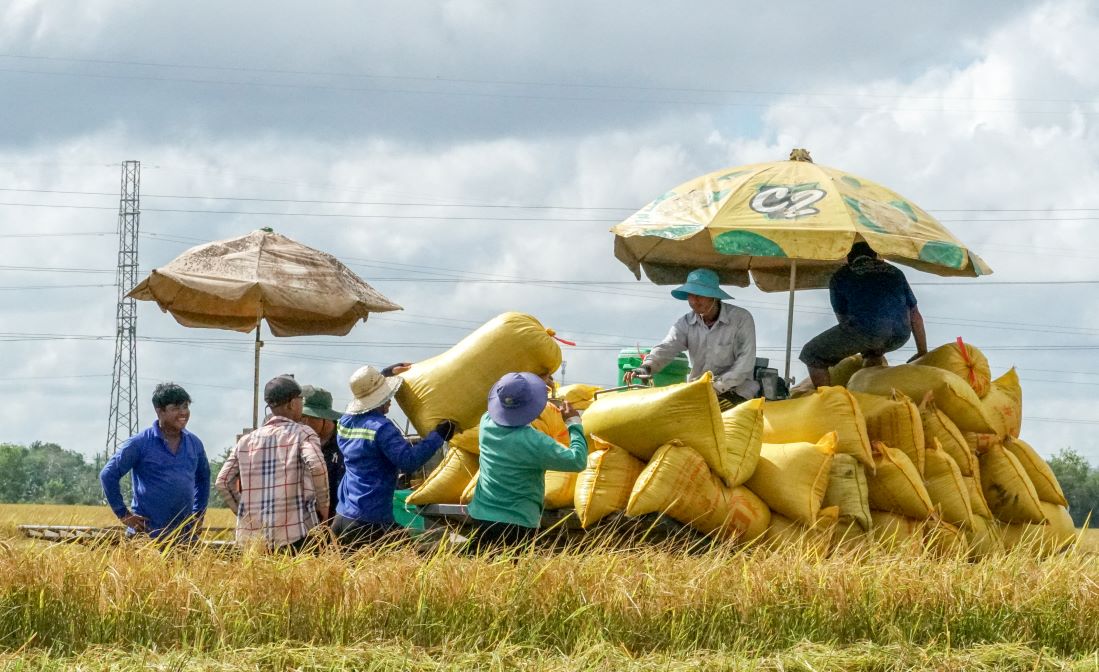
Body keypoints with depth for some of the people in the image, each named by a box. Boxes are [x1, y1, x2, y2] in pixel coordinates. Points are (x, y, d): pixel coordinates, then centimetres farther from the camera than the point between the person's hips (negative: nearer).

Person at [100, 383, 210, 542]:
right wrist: (123, 514, -4)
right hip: (148, 534, -5)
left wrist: (199, 514, 19)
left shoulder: (194, 444, 11)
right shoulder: (140, 443, -4)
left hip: (185, 535, 5)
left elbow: (203, 477, 29)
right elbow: (108, 475, -3)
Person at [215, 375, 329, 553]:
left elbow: (223, 481, 11)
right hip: (296, 532, -4)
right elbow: (316, 466, -17)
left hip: (254, 534, 4)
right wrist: (323, 507, -4)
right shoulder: (302, 433, 1)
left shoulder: (247, 440, 14)